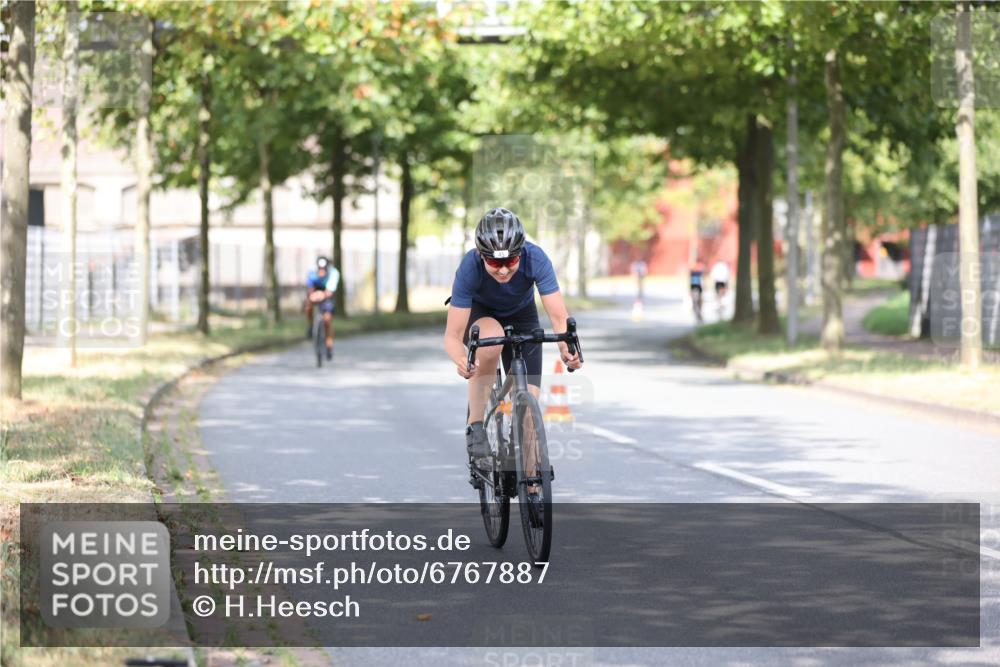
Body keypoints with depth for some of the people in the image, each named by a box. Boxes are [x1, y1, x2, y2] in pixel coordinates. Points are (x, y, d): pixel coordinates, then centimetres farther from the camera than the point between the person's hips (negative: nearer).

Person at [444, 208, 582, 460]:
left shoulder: (535, 259, -34)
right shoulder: (470, 268, -37)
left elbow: (559, 317, -35)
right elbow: (453, 335, -37)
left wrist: (566, 348, -56)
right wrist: (461, 360, -58)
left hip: (521, 315, 2)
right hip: (478, 311, -2)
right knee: (491, 336, -38)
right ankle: (475, 425, -23)